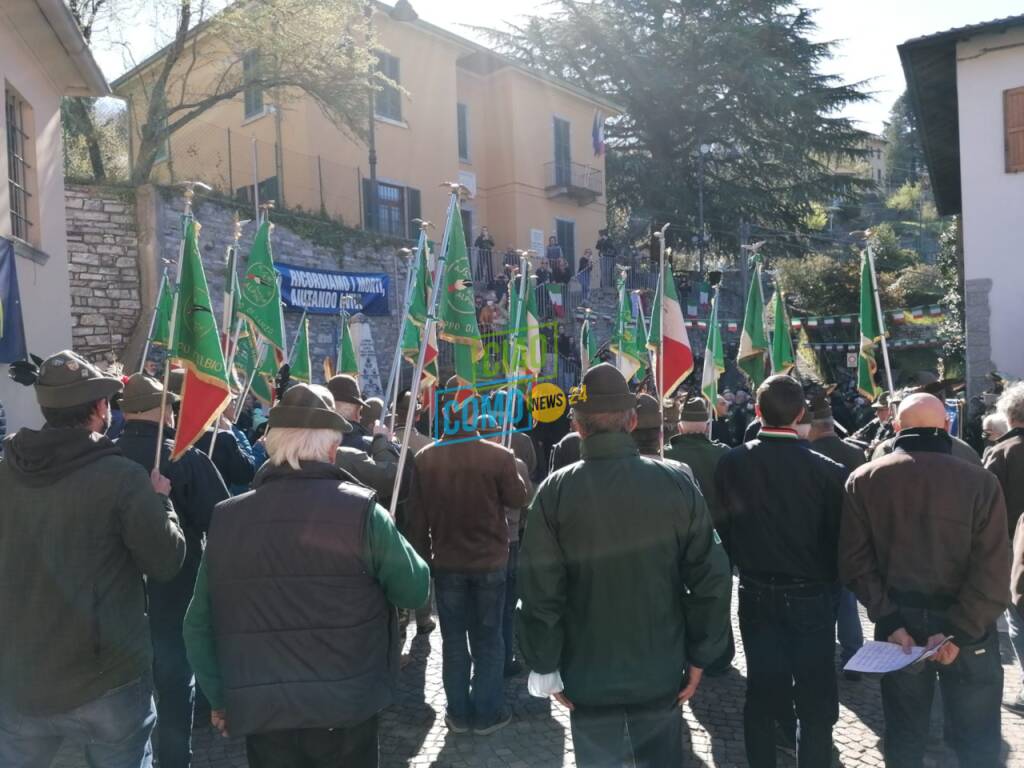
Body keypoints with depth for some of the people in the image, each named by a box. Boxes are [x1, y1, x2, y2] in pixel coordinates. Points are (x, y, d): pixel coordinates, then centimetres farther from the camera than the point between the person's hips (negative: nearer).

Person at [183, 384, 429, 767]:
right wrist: (387, 532, 11)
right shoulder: (360, 510, -14)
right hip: (345, 709, -2)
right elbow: (415, 590, -5)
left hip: (260, 710, 2)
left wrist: (220, 696, 14)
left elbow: (199, 625, 2)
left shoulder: (226, 517, -3)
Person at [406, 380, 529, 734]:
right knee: (488, 640, 12)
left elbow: (417, 517, -2)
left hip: (447, 563, 2)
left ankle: (459, 713, 23)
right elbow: (518, 499, -2)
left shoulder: (425, 459, -9)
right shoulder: (499, 456, -18)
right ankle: (487, 713, 20)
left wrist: (423, 558, 8)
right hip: (490, 561, -2)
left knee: (454, 639, 14)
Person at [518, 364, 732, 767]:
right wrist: (699, 656, 3)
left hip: (588, 674, -1)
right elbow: (710, 577, -8)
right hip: (662, 671, 1)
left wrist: (546, 668, -1)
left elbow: (539, 591, -12)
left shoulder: (555, 491, -14)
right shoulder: (677, 482, -10)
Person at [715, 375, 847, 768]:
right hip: (809, 596, -2)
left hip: (756, 595, 3)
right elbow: (838, 537, -8)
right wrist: (829, 581, 10)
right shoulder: (826, 470, -17)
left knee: (761, 692, 16)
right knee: (815, 699, 10)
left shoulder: (731, 463, -10)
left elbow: (722, 527, -1)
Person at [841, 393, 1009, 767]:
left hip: (899, 622, 2)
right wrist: (959, 631, -14)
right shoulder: (980, 481, -12)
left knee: (904, 733, 17)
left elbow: (855, 562, -10)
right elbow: (993, 574, -17)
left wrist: (889, 620, -8)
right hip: (968, 628, -1)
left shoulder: (863, 480, -7)